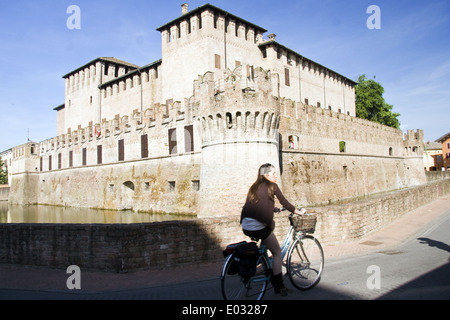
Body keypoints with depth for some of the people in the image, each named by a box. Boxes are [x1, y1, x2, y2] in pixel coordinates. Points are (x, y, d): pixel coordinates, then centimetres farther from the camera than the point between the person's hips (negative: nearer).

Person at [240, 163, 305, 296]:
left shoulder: (254, 187, 19)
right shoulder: (272, 186, 3)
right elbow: (284, 203, 6)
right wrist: (299, 212, 20)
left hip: (246, 227, 6)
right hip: (260, 227, -6)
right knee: (277, 253, 13)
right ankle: (279, 287, 17)